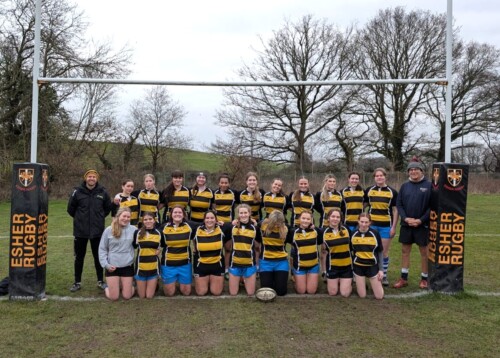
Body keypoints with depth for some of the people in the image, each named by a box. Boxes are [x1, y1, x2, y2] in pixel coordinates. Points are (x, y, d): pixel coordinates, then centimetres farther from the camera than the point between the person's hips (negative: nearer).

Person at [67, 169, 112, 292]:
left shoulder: (103, 192, -2)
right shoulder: (77, 192, -7)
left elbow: (108, 208, 12)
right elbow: (71, 209, 4)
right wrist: (80, 218, 9)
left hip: (97, 231, 1)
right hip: (80, 231, -1)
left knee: (98, 256, 10)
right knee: (79, 257, 9)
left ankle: (100, 281, 22)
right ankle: (77, 282, 22)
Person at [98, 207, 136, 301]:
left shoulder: (133, 230, -5)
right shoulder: (109, 230, -4)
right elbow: (102, 249, 2)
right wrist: (106, 264, -6)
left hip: (128, 266, 1)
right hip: (112, 266, 0)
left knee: (127, 296, 3)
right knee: (113, 297, 2)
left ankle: (126, 285, 35)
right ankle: (108, 286, 35)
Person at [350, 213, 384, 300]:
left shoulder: (375, 233, -10)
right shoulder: (353, 234, -6)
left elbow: (380, 252, 0)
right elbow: (350, 251, 7)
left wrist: (381, 269, -2)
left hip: (372, 266, -1)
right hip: (358, 266, 1)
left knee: (379, 296, 2)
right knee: (362, 296, 3)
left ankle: (376, 283, 32)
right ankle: (362, 284, 34)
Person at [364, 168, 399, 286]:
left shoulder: (392, 192, 0)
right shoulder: (369, 191, 5)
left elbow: (395, 210, 1)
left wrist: (393, 227, -5)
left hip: (386, 226, -1)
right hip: (372, 225, 1)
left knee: (384, 252, 6)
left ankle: (384, 276, 17)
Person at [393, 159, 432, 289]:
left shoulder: (429, 185, -5)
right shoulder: (405, 186, 5)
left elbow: (432, 206, -8)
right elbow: (398, 204, 4)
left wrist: (420, 220, -15)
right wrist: (406, 218, -10)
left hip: (422, 225, -3)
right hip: (406, 224, 3)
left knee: (424, 252, 7)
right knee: (405, 251, 9)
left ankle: (424, 279, 21)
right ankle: (403, 278, 20)